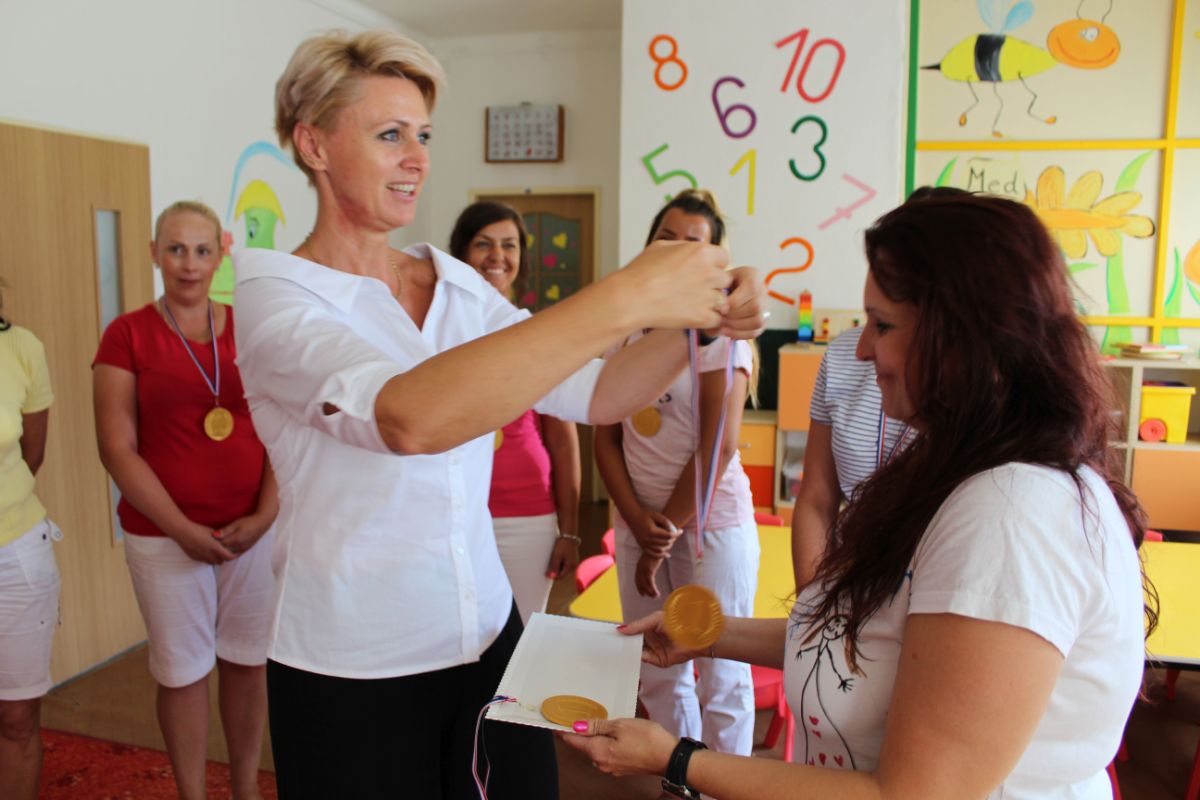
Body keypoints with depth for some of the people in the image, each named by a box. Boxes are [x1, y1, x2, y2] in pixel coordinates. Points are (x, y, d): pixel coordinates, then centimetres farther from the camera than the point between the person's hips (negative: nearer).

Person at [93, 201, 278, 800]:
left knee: (249, 661, 11)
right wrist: (183, 530, -11)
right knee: (183, 671, 9)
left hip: (253, 528, 2)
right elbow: (118, 449, -6)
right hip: (165, 535, -2)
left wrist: (264, 514, -8)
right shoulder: (128, 334, -2)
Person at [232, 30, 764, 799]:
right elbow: (409, 416, -33)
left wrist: (702, 325, -16)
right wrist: (625, 298, -35)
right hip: (353, 674, -5)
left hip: (490, 638, 5)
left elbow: (590, 395, 1)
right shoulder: (272, 292, -13)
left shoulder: (458, 285, 4)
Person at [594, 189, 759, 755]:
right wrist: (639, 523, -7)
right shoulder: (628, 327, 8)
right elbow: (605, 438, 5)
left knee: (721, 677, 6)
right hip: (637, 523, 5)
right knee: (657, 672, 14)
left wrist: (666, 535, -10)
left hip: (711, 522, -4)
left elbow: (718, 445, -13)